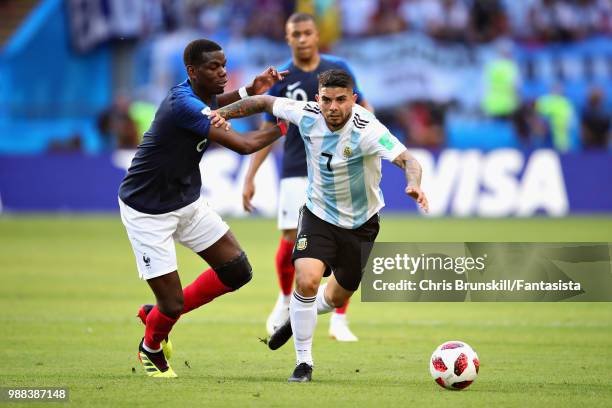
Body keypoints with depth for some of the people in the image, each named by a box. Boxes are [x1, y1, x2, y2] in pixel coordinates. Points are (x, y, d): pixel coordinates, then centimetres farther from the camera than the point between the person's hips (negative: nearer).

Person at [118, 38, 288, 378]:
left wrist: (251, 90, 9)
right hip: (147, 211, -9)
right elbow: (244, 145, -31)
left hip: (188, 202, 9)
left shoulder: (199, 96, -2)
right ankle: (151, 348, 28)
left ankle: (160, 313, 22)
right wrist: (285, 125, -17)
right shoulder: (183, 105, -30)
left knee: (237, 272, 3)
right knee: (172, 304, -8)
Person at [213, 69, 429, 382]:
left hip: (360, 224, 0)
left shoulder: (367, 129, -30)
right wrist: (223, 112, -14)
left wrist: (414, 184, -62)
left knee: (336, 298, 15)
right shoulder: (307, 115, -18)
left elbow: (407, 160, -40)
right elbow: (265, 102, -2)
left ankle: (299, 315, 51)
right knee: (306, 280, -22)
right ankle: (303, 361, -4)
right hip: (319, 215, 1)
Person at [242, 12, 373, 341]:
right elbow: (267, 132, 6)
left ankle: (339, 321, 5)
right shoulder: (281, 79, 2)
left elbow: (361, 106, 14)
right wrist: (250, 178, 2)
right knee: (291, 240, -9)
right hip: (297, 173, -1)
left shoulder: (338, 69, 3)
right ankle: (285, 300, 22)